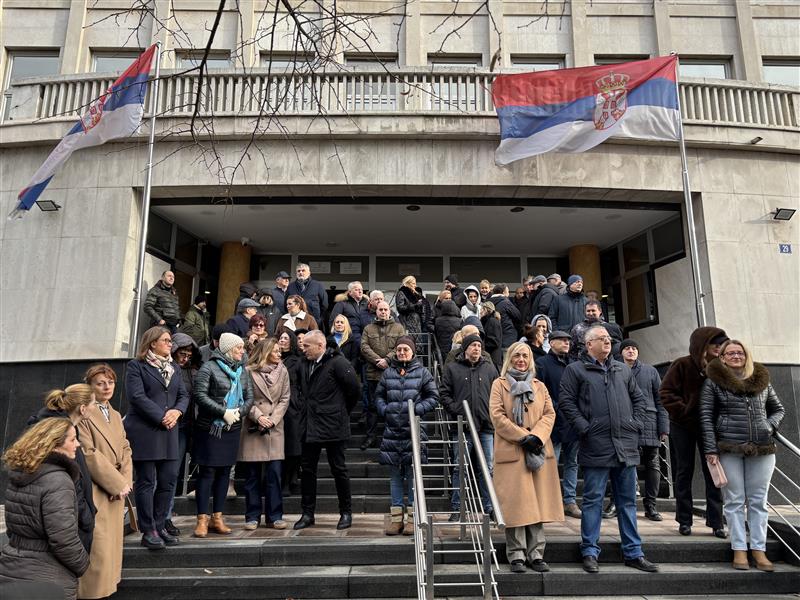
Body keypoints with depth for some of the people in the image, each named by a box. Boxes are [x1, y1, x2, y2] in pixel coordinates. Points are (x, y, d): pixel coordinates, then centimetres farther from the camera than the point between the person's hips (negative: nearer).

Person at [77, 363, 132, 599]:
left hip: (116, 489, 7)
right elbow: (89, 455, -16)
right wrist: (118, 484, -14)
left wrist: (126, 481, -2)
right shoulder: (83, 415, -11)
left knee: (112, 541, 13)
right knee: (98, 544, -5)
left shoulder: (115, 415, 15)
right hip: (95, 491, -7)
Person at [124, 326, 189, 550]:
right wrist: (162, 417, -14)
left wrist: (177, 411, -6)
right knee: (146, 482, 1)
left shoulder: (172, 368, 18)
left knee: (168, 480, 6)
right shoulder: (136, 366, -1)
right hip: (144, 432, -6)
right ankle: (148, 531, 9)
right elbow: (137, 397, -12)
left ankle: (159, 526, 19)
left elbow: (184, 395, 15)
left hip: (168, 432, 6)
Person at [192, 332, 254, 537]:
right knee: (207, 472, -2)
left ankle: (217, 518, 19)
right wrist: (224, 412, -17)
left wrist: (238, 412, -8)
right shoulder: (209, 368, -5)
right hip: (210, 428, -6)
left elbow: (249, 397, 11)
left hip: (232, 428, 6)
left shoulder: (242, 371, 12)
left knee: (224, 472, 10)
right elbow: (199, 395, -14)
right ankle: (202, 520, 7)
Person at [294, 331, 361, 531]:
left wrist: (341, 412, -1)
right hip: (311, 427, 7)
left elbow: (354, 390, -12)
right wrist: (311, 411, 11)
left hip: (333, 427, -7)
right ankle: (308, 514, 22)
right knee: (307, 469, 10)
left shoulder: (338, 363, -14)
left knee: (338, 469, 3)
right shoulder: (304, 365, 9)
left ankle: (346, 512, 18)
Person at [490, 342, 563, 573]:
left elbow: (549, 414, 8)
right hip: (511, 452, -4)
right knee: (516, 504, -3)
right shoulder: (500, 384, 5)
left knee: (537, 503, 5)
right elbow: (497, 416, -6)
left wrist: (537, 436, -10)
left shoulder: (539, 386, 17)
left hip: (538, 451, 4)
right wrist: (524, 437, -12)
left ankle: (536, 554, 14)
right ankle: (516, 555, 7)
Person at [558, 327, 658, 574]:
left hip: (626, 446, 5)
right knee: (593, 500, 2)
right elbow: (566, 401, -5)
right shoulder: (575, 370, 1)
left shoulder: (623, 370, 18)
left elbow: (639, 398, 22)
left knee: (628, 501, 13)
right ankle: (590, 552, 11)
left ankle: (633, 553, 23)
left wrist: (636, 423, 8)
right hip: (596, 446, -5)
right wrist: (583, 427, -12)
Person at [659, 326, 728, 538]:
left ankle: (716, 521, 15)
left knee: (713, 472, 5)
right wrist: (684, 411, -19)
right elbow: (665, 393, -12)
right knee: (684, 471, 7)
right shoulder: (682, 365, -11)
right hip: (683, 427, -3)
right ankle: (684, 520, 16)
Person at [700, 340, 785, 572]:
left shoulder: (762, 379, 11)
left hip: (762, 449, 3)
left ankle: (759, 550, 14)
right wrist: (710, 450, -8)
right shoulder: (713, 382, 1)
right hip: (729, 449, -3)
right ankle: (739, 550, 8)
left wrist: (770, 426, 2)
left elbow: (778, 409, 23)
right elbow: (706, 417, -2)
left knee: (758, 501, 7)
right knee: (735, 501, 2)